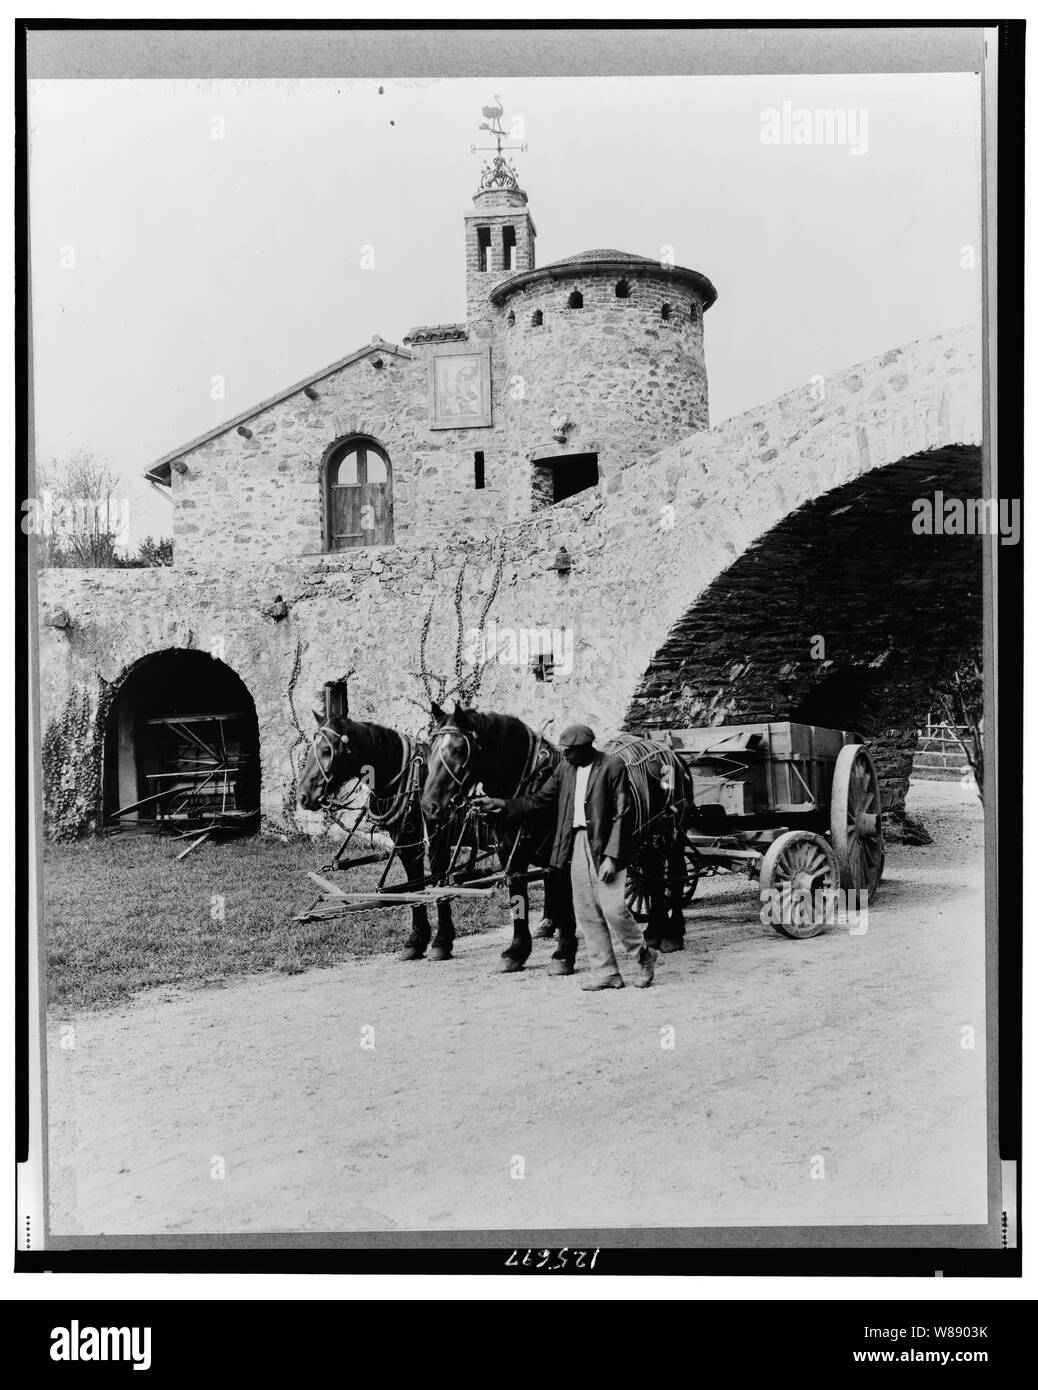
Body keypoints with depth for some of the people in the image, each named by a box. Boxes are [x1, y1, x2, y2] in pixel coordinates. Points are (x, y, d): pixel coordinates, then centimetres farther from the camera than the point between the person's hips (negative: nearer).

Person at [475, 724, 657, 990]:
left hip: (604, 847, -6)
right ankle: (606, 972, 16)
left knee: (613, 909, -8)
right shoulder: (565, 768, 8)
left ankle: (643, 957, 16)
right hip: (576, 845, 6)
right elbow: (539, 801, 12)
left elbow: (621, 815, -11)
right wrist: (501, 804, 2)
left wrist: (611, 857, -17)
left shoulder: (613, 767, -10)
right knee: (586, 913, 7)